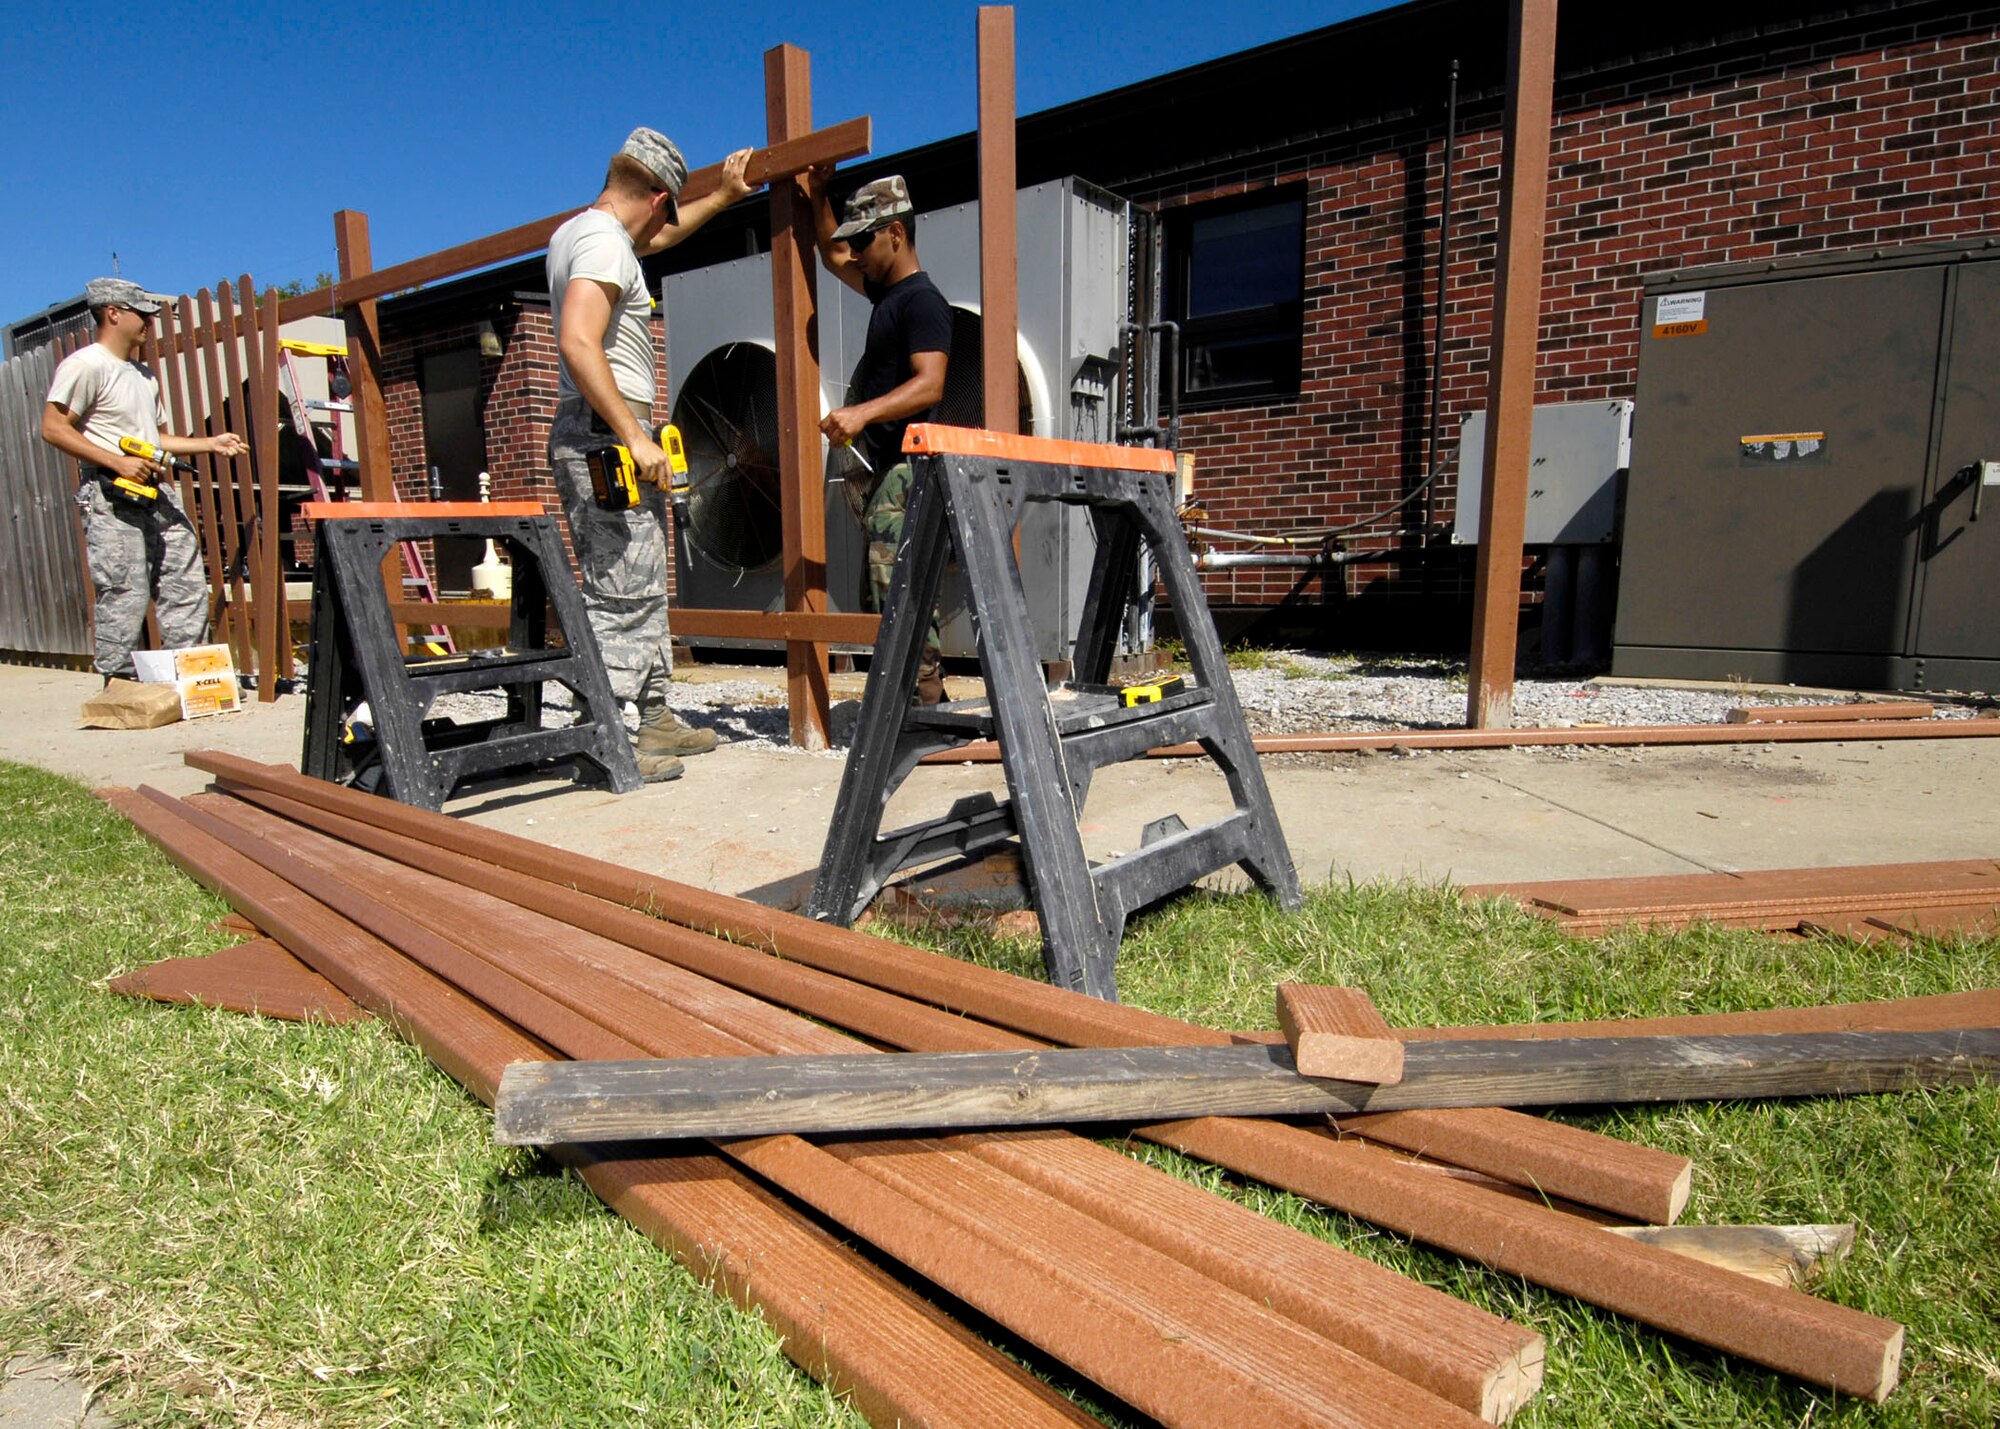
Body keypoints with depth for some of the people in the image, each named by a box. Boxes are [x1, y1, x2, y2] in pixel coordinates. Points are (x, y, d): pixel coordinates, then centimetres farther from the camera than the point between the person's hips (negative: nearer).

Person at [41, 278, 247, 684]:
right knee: (125, 595, -8)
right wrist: (118, 462, -19)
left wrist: (210, 443, 17)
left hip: (159, 494, 8)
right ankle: (119, 684, 0)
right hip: (112, 498, -8)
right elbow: (54, 428, -13)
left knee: (187, 585, 5)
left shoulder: (143, 373, 20)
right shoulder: (86, 365, -6)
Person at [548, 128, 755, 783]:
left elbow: (656, 238, 39)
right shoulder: (605, 241, -12)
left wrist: (723, 196, 41)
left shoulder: (572, 232, 20)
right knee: (621, 593, -11)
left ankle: (654, 719, 22)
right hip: (604, 436, -11)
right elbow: (577, 343, -25)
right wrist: (634, 437, -26)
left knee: (644, 586, 14)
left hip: (615, 437, 11)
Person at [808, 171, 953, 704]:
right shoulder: (887, 291, 21)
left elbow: (929, 385, -23)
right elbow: (832, 256, 39)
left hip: (904, 469, -11)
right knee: (888, 596, 12)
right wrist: (818, 196, 28)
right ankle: (927, 699, 18)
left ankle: (925, 703, -14)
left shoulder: (922, 300, -9)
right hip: (883, 470, 11)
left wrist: (863, 413, -34)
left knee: (898, 592, -16)